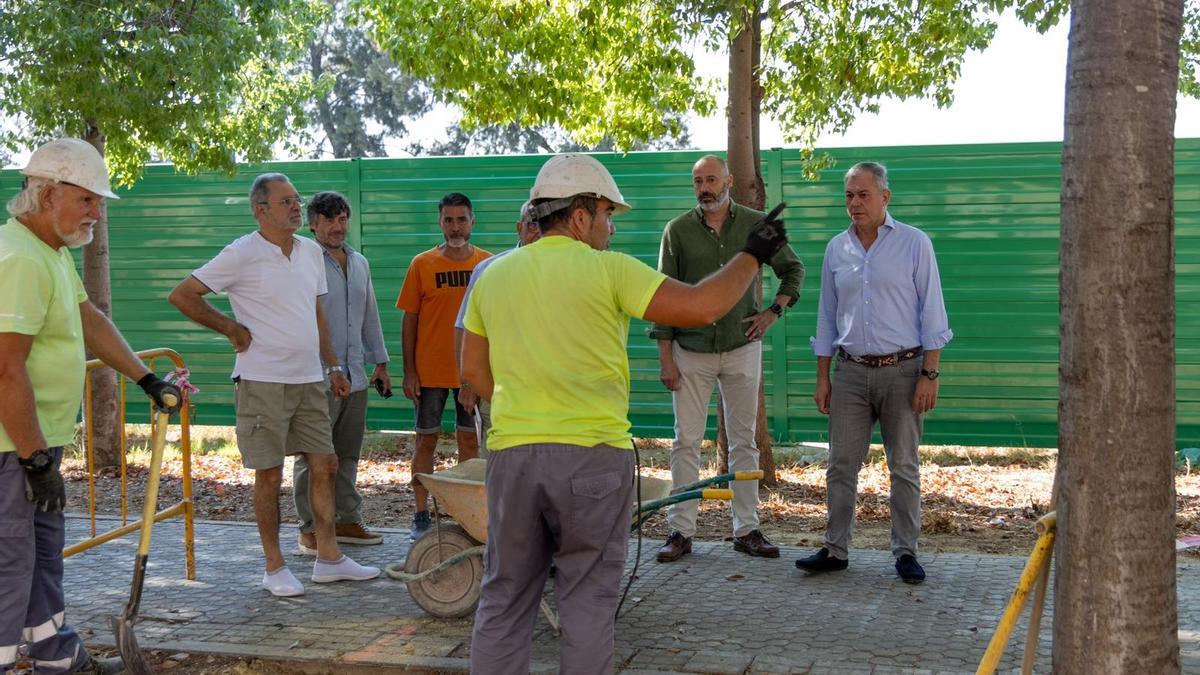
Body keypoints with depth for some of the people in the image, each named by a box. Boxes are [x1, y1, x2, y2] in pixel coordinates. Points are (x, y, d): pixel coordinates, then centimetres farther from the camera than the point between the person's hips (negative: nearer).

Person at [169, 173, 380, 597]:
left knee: (324, 465, 7)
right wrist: (231, 329, -6)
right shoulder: (242, 254, -10)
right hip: (264, 382, -6)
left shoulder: (311, 252, 10)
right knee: (269, 475, 2)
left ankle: (328, 558, 17)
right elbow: (182, 296, -7)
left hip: (309, 379, 6)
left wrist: (333, 366, 15)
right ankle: (274, 567, 14)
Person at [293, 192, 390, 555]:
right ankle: (311, 529, 5)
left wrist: (380, 362, 20)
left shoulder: (360, 263, 15)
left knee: (347, 454, 14)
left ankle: (347, 521, 23)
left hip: (354, 375, 7)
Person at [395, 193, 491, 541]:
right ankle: (422, 515, 13)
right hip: (430, 371, -1)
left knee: (469, 440, 8)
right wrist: (409, 372, -5)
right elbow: (409, 321, 0)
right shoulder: (422, 264, -3)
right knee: (426, 440, 5)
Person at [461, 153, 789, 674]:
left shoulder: (493, 276, 10)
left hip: (511, 453, 4)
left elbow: (473, 369, 15)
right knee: (587, 601, 7)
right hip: (592, 455, -4)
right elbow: (701, 306, -11)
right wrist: (751, 256, 3)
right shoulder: (608, 269, -7)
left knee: (504, 598, 13)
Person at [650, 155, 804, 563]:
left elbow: (793, 269, 14)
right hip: (690, 351, -1)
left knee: (744, 441, 7)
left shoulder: (756, 225, 2)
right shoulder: (678, 231, 0)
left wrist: (774, 311, -1)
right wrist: (665, 357, -5)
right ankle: (681, 531, 8)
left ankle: (746, 530, 15)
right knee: (686, 442, 1)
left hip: (742, 349, 1)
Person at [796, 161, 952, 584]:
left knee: (904, 467, 4)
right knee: (841, 465, 4)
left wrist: (929, 374, -10)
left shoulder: (914, 244, -2)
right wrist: (822, 378, 10)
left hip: (902, 370, -3)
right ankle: (835, 549, 12)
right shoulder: (837, 249, 9)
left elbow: (931, 312, -4)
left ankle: (905, 552, 14)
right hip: (852, 371, 3)